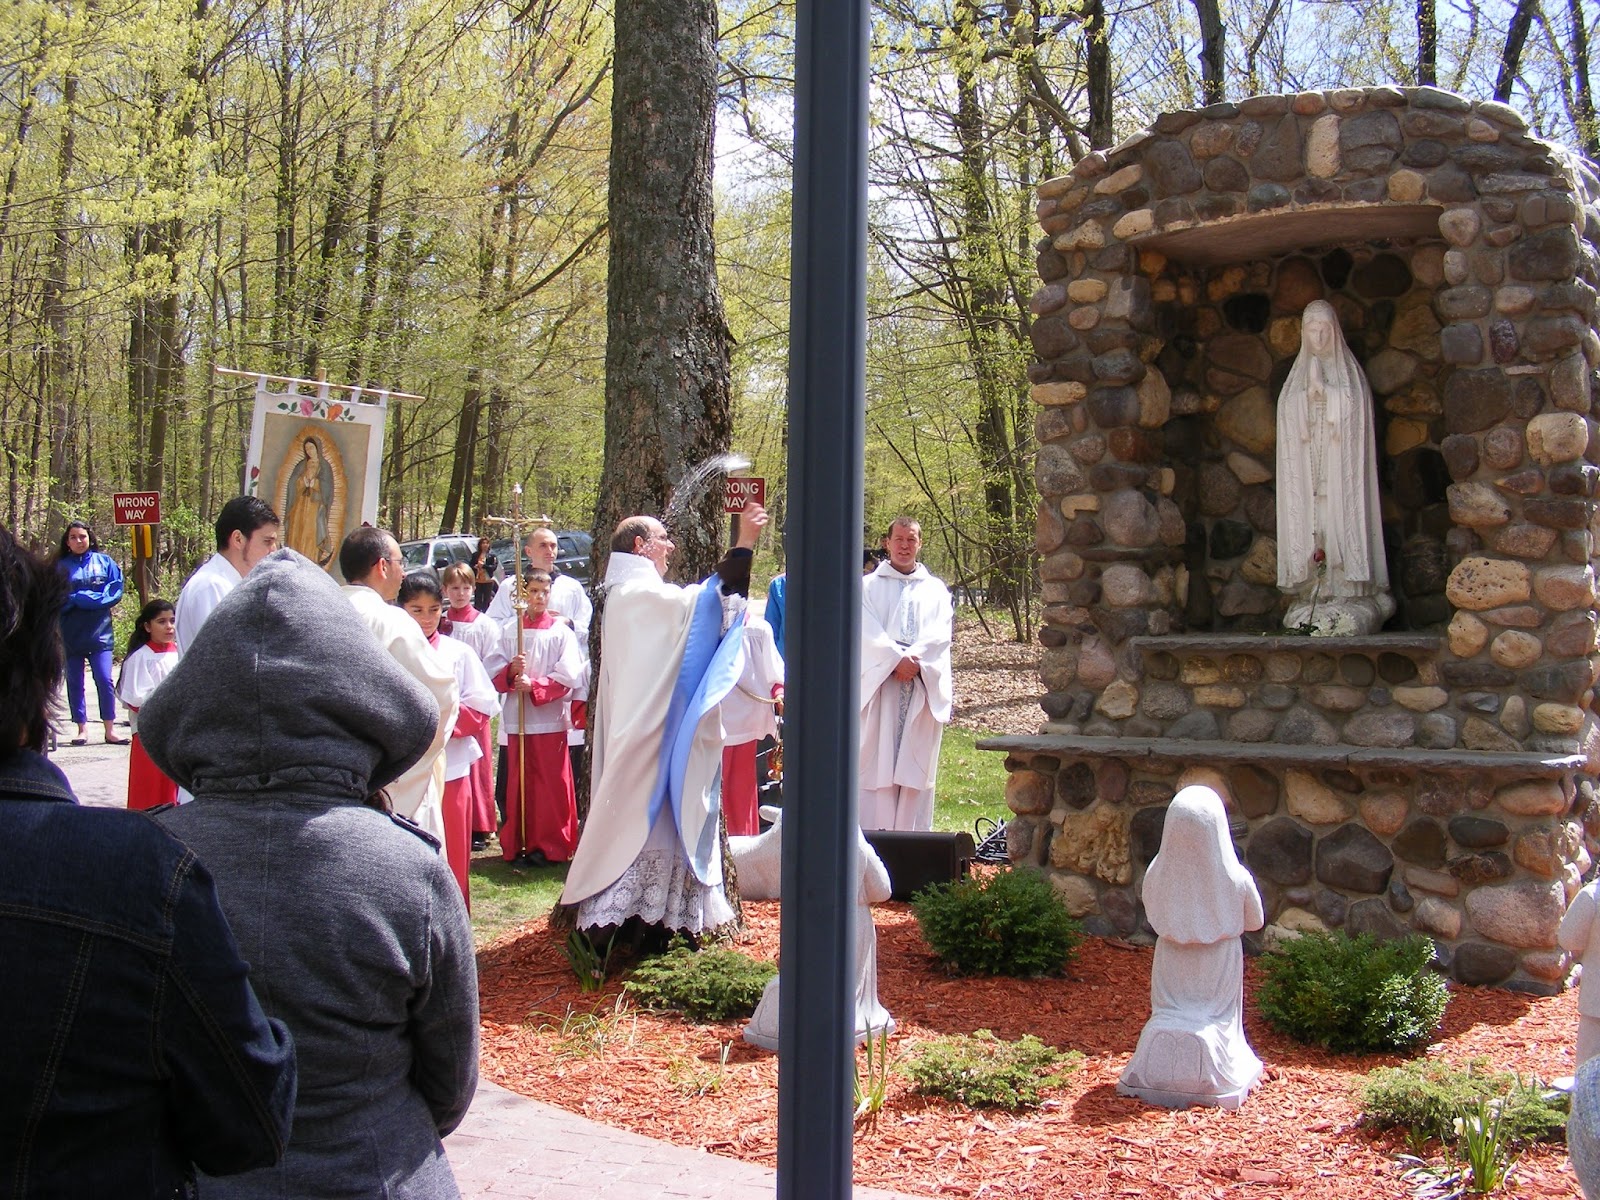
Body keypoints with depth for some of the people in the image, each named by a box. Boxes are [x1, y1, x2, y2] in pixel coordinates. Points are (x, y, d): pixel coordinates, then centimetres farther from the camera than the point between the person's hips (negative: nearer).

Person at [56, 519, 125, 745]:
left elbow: (116, 590, 1)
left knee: (104, 680, -8)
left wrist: (93, 599, -11)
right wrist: (77, 599, -15)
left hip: (99, 631, -1)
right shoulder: (60, 566, 6)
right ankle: (82, 729, 14)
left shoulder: (104, 561, 7)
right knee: (74, 682, 5)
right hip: (70, 632, 1)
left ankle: (110, 730, -4)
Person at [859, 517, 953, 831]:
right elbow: (867, 631, -2)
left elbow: (940, 634, 3)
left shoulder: (936, 590, 17)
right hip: (879, 684, -1)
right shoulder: (868, 587, 12)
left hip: (923, 686, 1)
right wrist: (896, 659, -16)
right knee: (875, 763, -6)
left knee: (916, 766, 0)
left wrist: (915, 660, -15)